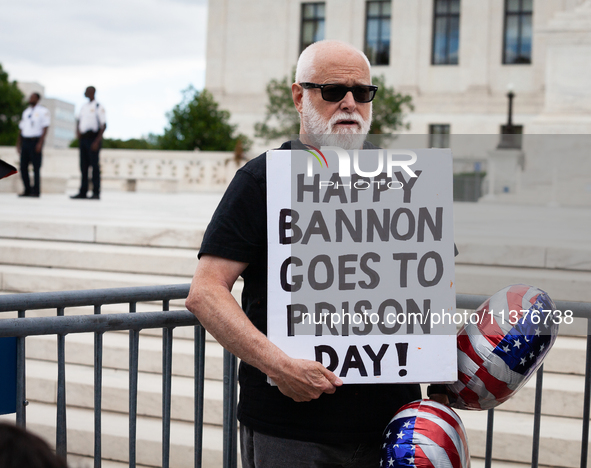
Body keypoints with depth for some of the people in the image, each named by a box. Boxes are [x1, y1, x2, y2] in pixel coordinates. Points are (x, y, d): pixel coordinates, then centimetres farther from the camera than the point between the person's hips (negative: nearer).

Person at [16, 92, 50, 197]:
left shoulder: (43, 111, -1)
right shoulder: (26, 111, 18)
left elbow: (45, 128, -7)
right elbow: (21, 128, 21)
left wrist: (40, 143, -16)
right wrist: (18, 143, 15)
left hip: (36, 141, -6)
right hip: (25, 141, 6)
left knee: (36, 167, -5)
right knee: (23, 167, 3)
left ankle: (36, 191, 0)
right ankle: (27, 190, 10)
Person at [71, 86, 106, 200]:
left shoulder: (98, 107, -5)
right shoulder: (84, 107, 16)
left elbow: (104, 125, -9)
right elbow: (79, 121, 24)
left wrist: (97, 141, -15)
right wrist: (77, 132, 4)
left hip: (93, 138, -7)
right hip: (83, 138, 7)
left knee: (94, 166, -7)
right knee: (84, 166, 6)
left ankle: (96, 192, -4)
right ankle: (83, 192, 9)